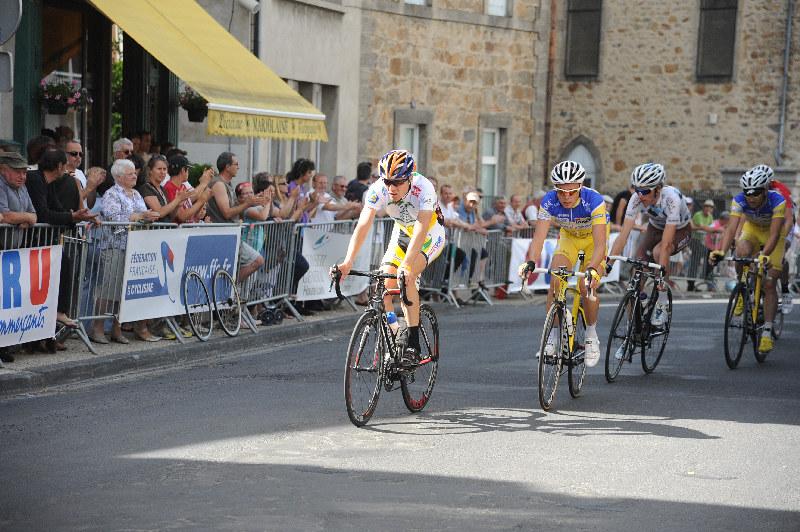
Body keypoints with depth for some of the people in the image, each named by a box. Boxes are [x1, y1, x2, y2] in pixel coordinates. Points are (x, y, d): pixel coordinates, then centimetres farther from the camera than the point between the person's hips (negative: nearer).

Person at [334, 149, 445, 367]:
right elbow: (363, 225, -34)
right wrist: (348, 262, -46)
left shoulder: (424, 189, -35)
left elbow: (420, 231, -44)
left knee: (406, 277, -30)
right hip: (402, 233, 5)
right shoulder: (379, 189, -26)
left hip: (430, 236, -5)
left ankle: (412, 343, -22)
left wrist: (406, 266, -56)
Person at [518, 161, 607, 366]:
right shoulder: (549, 201, -28)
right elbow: (539, 236, -33)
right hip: (568, 236, 3)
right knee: (555, 281, -18)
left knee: (587, 285, -20)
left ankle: (592, 335, 3)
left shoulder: (594, 200, -37)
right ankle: (552, 336, -5)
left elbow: (600, 244, -42)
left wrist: (592, 269, -58)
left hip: (593, 237, -3)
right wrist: (531, 262, -51)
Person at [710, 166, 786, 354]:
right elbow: (732, 228, -36)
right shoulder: (739, 201, -27)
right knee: (742, 254, -33)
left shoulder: (777, 201, -34)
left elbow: (774, 234, -41)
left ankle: (767, 332, -7)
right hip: (752, 229, 2)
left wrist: (764, 255, -57)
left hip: (773, 234, -2)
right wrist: (721, 251, -53)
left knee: (769, 284, -12)